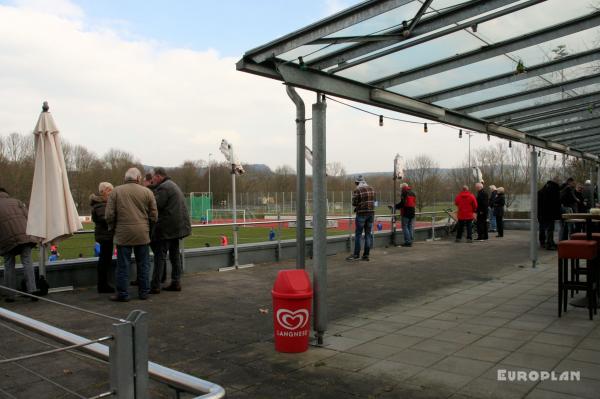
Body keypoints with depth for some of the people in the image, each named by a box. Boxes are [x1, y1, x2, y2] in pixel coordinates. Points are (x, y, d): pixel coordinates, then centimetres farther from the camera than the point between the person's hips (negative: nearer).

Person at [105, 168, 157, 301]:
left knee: (123, 265, 5)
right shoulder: (147, 192, 1)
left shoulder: (116, 191, 1)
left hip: (123, 234, -1)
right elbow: (154, 215, 2)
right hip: (142, 234, 1)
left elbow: (109, 215, -2)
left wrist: (112, 228, 14)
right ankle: (144, 292, 18)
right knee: (143, 264, 11)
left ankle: (123, 294, 9)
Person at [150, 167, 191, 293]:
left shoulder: (163, 188, -13)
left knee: (160, 256, -6)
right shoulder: (173, 185, 20)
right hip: (178, 225, 10)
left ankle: (155, 286, -3)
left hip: (167, 228, -10)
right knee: (175, 255, 13)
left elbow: (155, 205, -20)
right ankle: (176, 283, 17)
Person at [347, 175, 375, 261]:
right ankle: (366, 255, 11)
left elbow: (354, 203, -12)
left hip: (361, 213, -6)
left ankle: (356, 255, 5)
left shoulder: (357, 190, -11)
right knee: (368, 234, 8)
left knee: (358, 234, 2)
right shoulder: (371, 189, 8)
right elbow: (373, 201, 13)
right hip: (371, 213, 6)